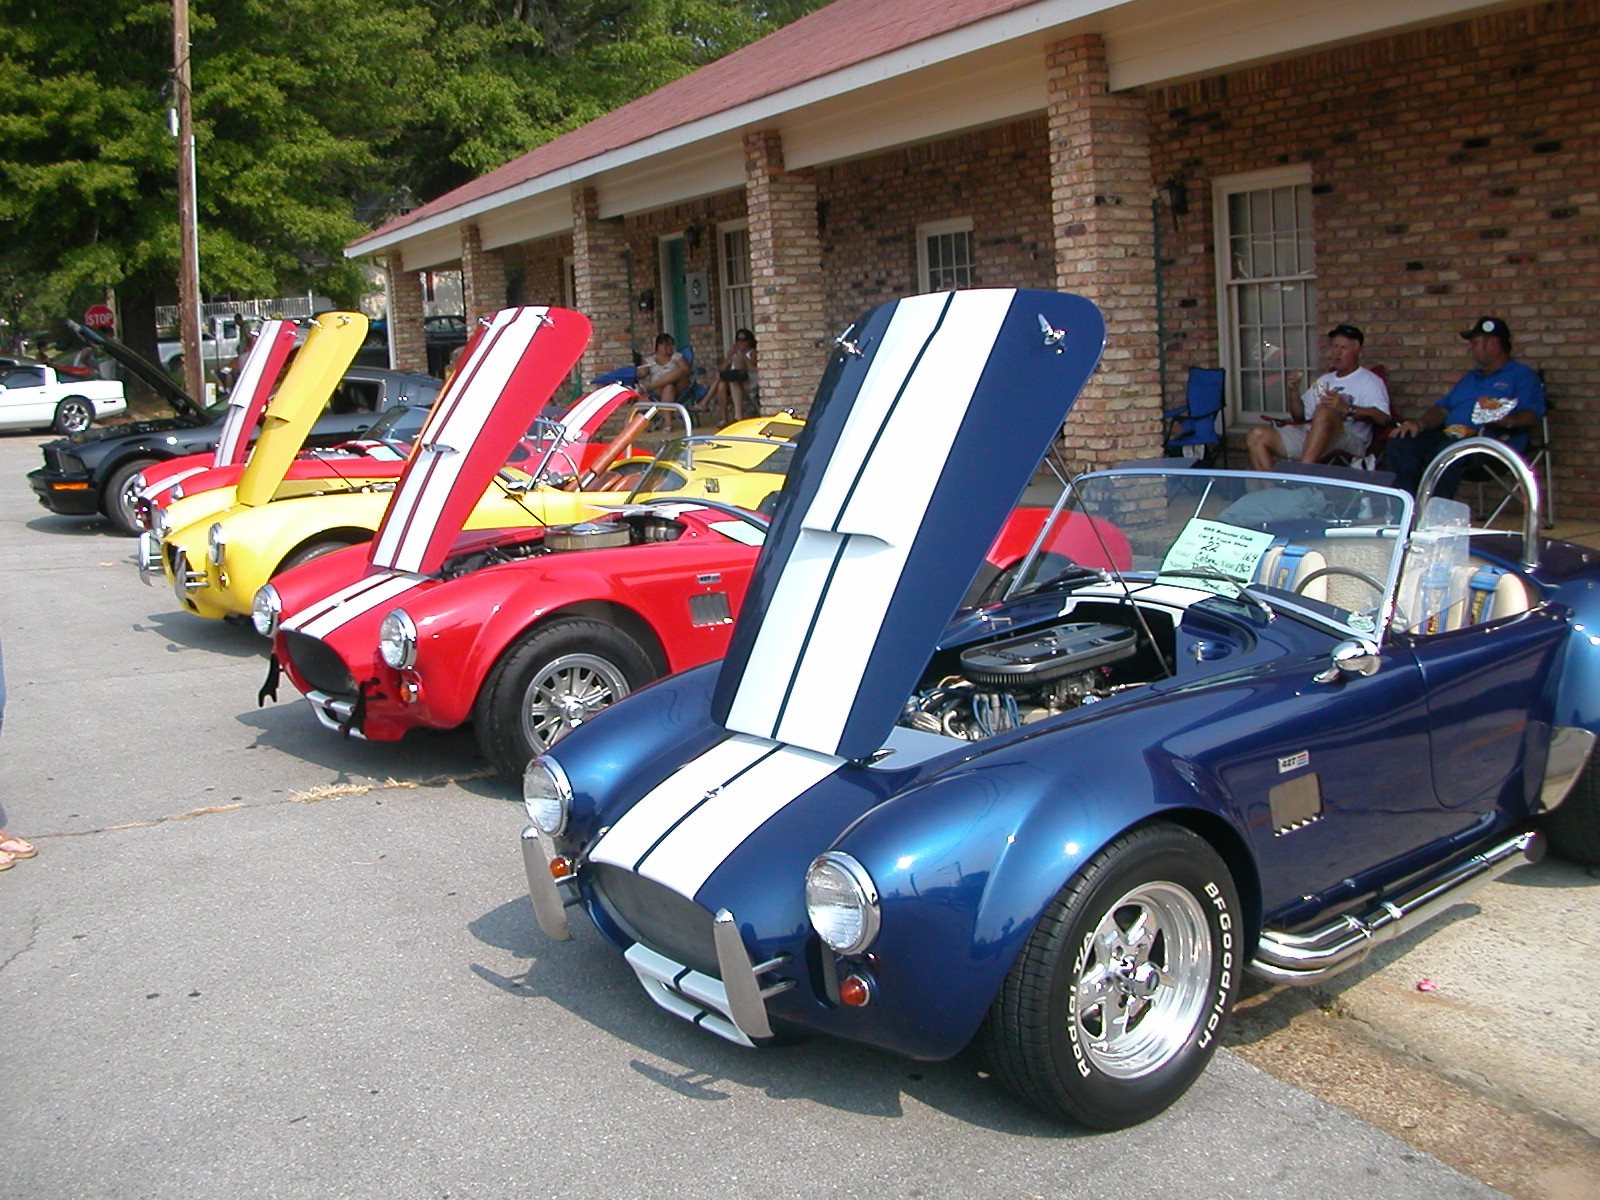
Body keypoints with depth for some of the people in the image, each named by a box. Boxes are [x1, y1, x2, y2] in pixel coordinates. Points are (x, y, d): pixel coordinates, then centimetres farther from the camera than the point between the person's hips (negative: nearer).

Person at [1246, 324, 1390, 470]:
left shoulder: (1369, 381, 9)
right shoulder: (1324, 380, 29)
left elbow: (1382, 417, -9)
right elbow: (1300, 415, 27)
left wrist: (1347, 409, -24)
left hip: (1350, 443, -6)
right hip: (1308, 437, 6)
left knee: (1323, 411, -38)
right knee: (1258, 435, -12)